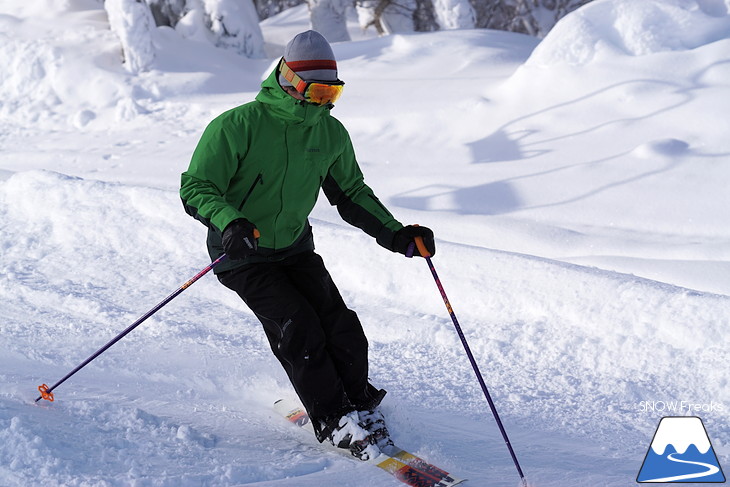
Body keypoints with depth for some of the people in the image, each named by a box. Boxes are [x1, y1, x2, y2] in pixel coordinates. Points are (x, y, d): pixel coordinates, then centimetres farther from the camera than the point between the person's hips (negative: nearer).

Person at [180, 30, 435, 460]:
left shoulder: (331, 133, -2)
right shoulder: (238, 126, -20)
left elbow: (351, 194, 10)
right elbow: (197, 188, -20)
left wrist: (395, 235, -3)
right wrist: (229, 222, -40)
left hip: (295, 246, 5)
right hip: (243, 252, -5)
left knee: (339, 324, -8)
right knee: (298, 329, -18)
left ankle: (361, 405, 13)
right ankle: (334, 421, -6)